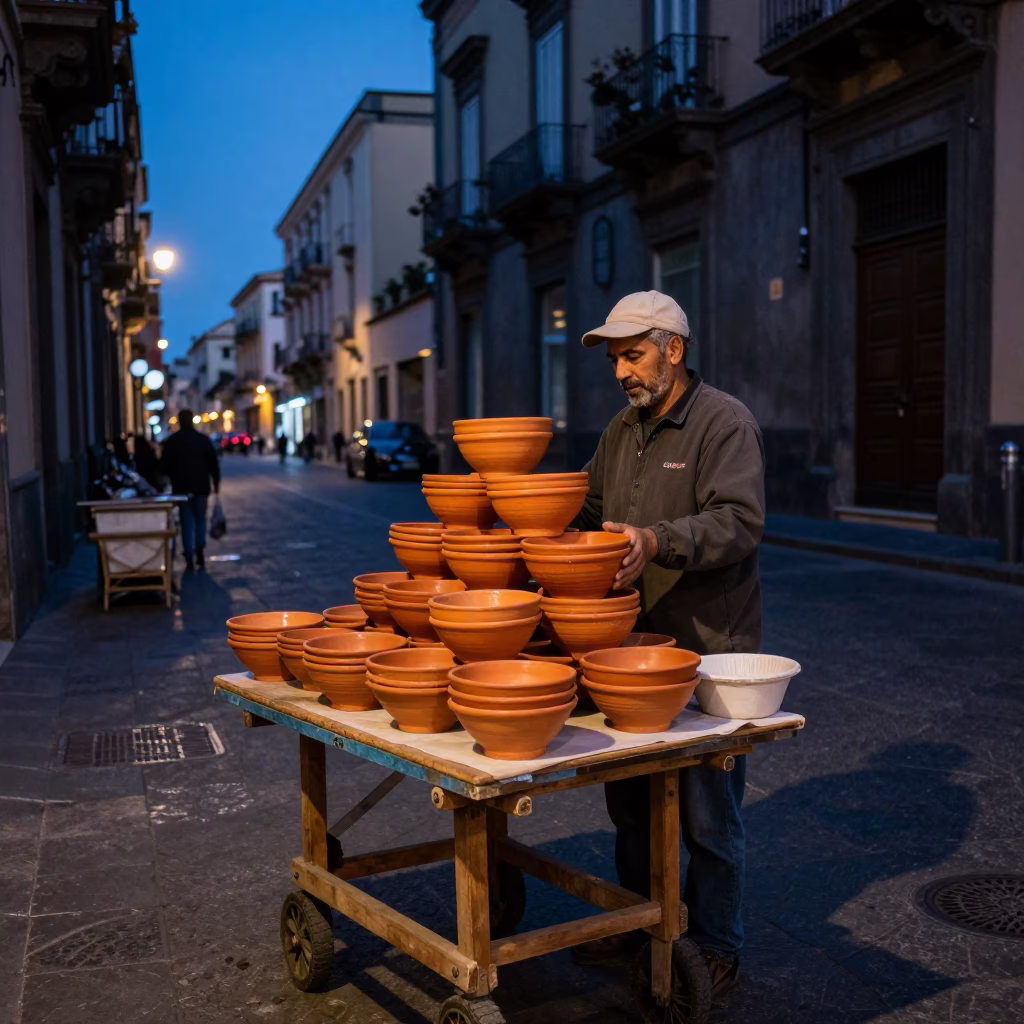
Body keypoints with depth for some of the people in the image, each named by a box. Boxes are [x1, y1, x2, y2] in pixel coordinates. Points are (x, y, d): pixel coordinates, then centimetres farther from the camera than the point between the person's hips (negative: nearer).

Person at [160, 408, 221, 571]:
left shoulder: (171, 441, -1)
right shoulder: (203, 439, -1)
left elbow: (164, 465, 2)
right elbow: (213, 463, 0)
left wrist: (172, 479, 19)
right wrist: (216, 482, 8)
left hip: (181, 487, 0)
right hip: (201, 486, 0)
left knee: (187, 522, 4)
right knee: (200, 519, 15)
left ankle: (189, 558, -1)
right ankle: (199, 550, 1)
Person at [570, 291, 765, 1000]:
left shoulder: (725, 423, -10)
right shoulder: (623, 429, 15)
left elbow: (738, 521, -21)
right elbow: (596, 512, 19)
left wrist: (658, 541, -34)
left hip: (708, 649, -7)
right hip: (631, 643, 8)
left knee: (707, 812, 3)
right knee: (629, 797, 17)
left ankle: (716, 949, 20)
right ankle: (639, 920, 35)